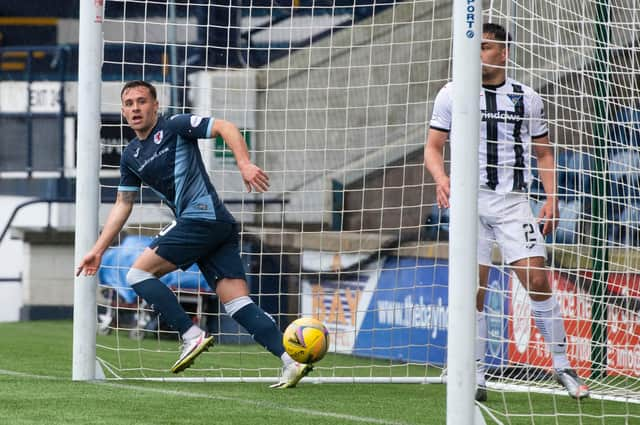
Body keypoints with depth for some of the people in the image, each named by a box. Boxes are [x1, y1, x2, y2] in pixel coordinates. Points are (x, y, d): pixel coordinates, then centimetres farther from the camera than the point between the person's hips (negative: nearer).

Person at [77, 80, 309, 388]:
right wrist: (98, 250, 25)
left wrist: (244, 164, -23)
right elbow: (123, 205, 29)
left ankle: (192, 336, -10)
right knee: (238, 305, -3)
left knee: (138, 273, -7)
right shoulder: (131, 156, 22)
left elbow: (226, 128, -8)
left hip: (202, 217, -8)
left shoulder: (175, 126, 0)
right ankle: (291, 361, -12)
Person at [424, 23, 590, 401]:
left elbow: (544, 152, 14)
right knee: (473, 289, -4)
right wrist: (441, 178, -14)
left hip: (514, 200, 0)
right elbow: (433, 146, 6)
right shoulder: (452, 94, 5)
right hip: (469, 200, 0)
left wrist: (552, 198, 2)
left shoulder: (528, 98, 7)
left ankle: (562, 366, 3)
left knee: (537, 281, -9)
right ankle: (477, 377, 3)